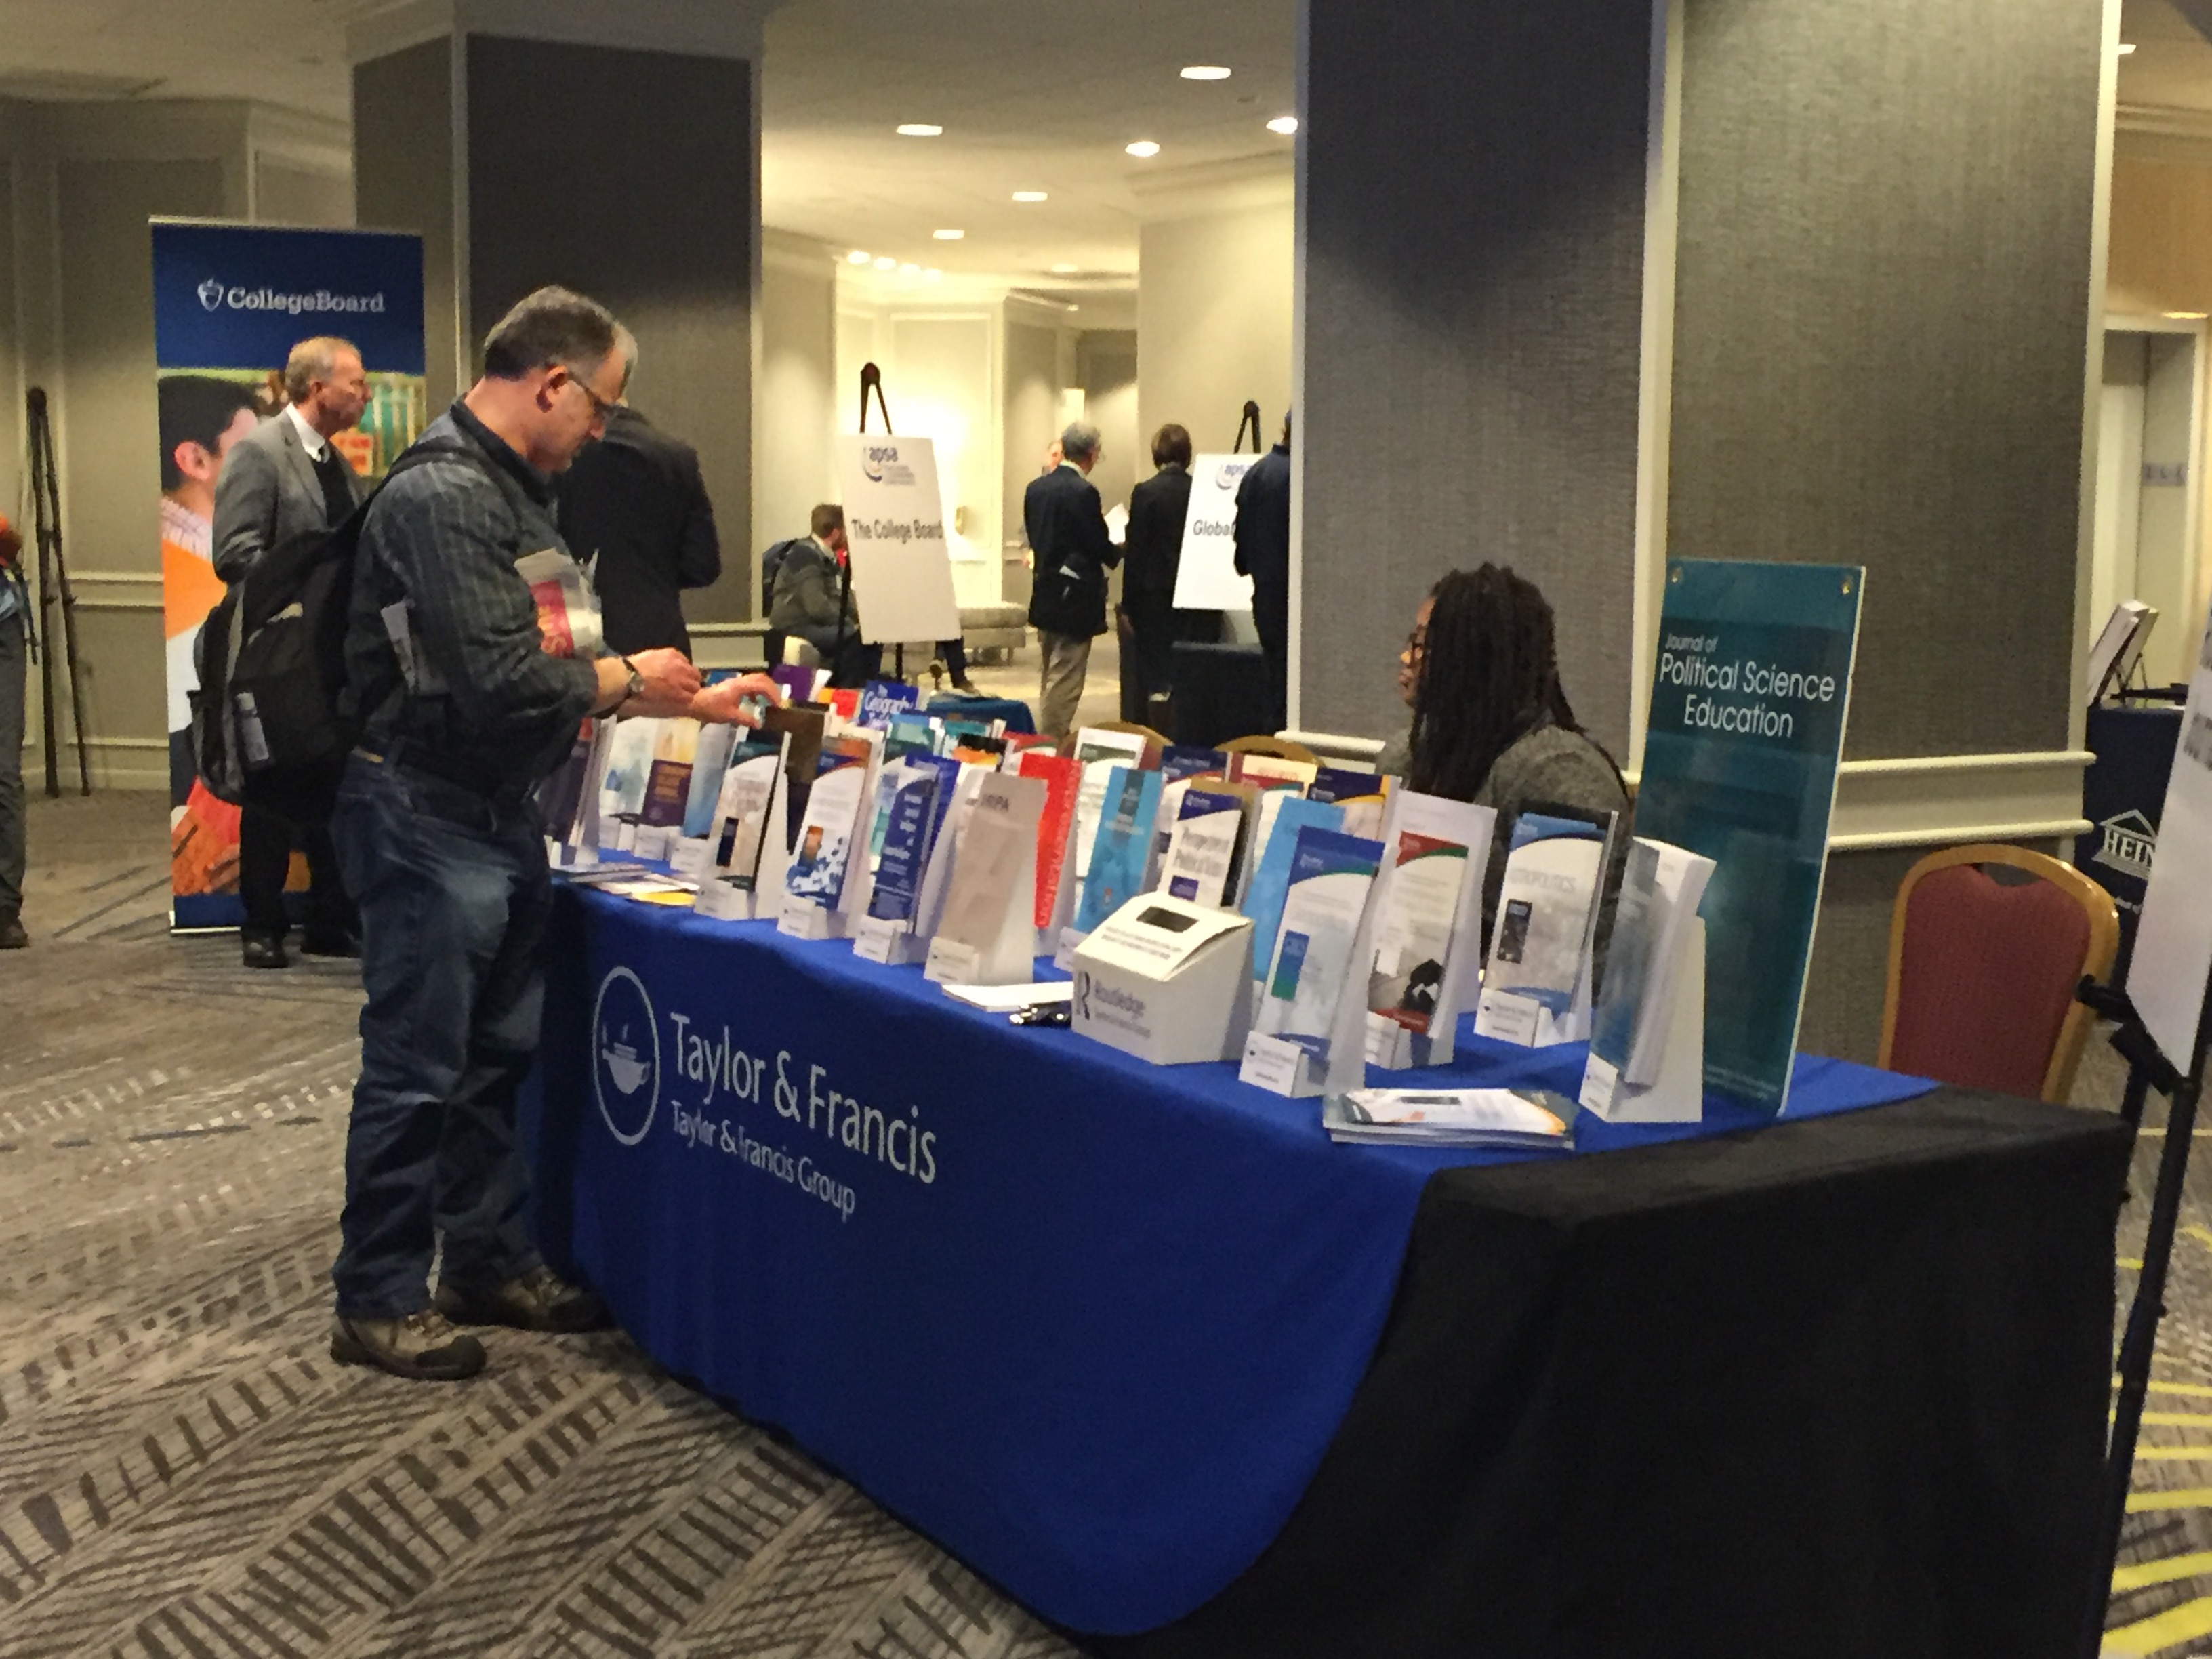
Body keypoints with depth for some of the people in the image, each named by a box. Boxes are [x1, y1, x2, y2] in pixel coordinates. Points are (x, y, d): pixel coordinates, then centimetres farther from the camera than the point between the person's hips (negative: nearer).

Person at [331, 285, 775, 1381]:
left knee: (500, 1054, 17)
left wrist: (697, 701, 14)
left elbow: (556, 657, 19)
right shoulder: (442, 497, -20)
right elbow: (499, 682, -26)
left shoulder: (518, 491, 13)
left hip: (503, 815, 10)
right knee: (416, 1071, -1)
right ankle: (377, 1304, 11)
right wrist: (629, 680, -11)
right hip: (429, 815, -10)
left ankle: (490, 1261, 29)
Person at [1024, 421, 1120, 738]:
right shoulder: (1083, 492, -18)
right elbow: (1101, 548, -16)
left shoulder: (1036, 488, 5)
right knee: (1065, 682, -2)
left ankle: (1046, 739, 27)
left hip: (1044, 597, 8)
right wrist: (1119, 550, 5)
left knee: (1050, 678, 19)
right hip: (1075, 600, -8)